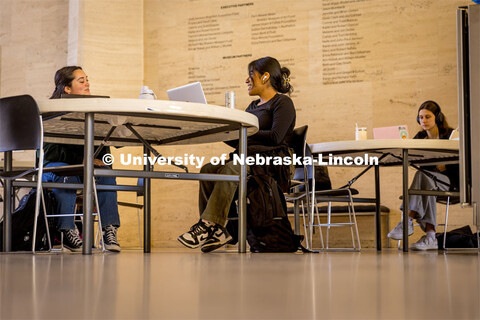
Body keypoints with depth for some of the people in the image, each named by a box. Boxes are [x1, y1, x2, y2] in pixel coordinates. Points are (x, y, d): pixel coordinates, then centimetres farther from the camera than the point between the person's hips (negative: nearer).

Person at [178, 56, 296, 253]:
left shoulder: (283, 103, 3)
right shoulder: (253, 106, 28)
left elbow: (275, 137, -13)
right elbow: (237, 141, 21)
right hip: (246, 157, 8)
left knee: (229, 170, -35)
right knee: (208, 169, -21)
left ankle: (206, 225, -42)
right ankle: (217, 230, -30)